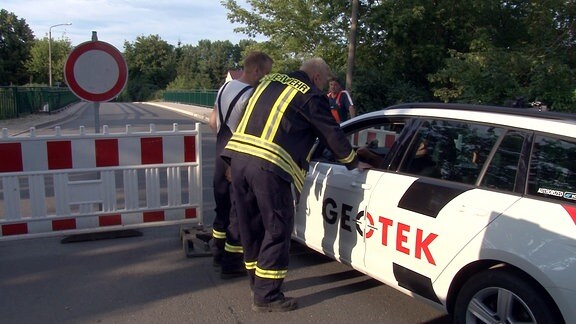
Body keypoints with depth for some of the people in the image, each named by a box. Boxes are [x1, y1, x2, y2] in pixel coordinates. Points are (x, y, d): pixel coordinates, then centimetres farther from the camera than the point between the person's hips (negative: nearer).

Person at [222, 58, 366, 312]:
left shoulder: (270, 81, 23)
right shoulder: (311, 96, 3)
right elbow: (332, 134, 9)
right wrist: (353, 162, 24)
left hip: (238, 155, 8)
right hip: (268, 166, -7)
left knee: (252, 226, 17)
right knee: (277, 229, 4)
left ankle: (258, 283, 32)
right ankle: (266, 296, 10)